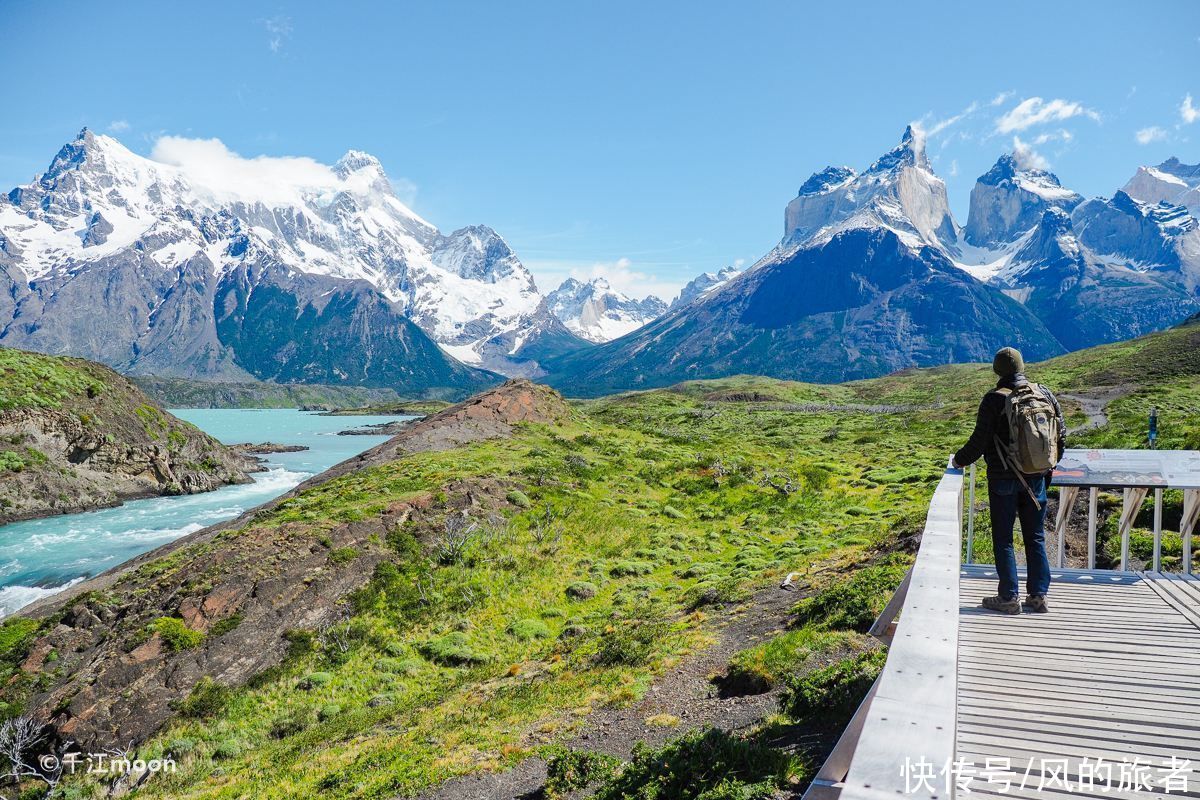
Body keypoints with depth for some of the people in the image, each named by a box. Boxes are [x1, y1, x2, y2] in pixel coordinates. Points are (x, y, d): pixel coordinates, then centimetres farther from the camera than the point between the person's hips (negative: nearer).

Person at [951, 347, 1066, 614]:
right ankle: (1038, 597, 16)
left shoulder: (995, 399, -12)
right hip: (1036, 479, 5)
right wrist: (1049, 464, 22)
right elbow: (1061, 434, 9)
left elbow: (980, 440, -12)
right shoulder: (1045, 394, 3)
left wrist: (960, 460, 4)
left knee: (1003, 539, 4)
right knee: (1035, 537, 13)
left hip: (1003, 479, -5)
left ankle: (1009, 597, 7)